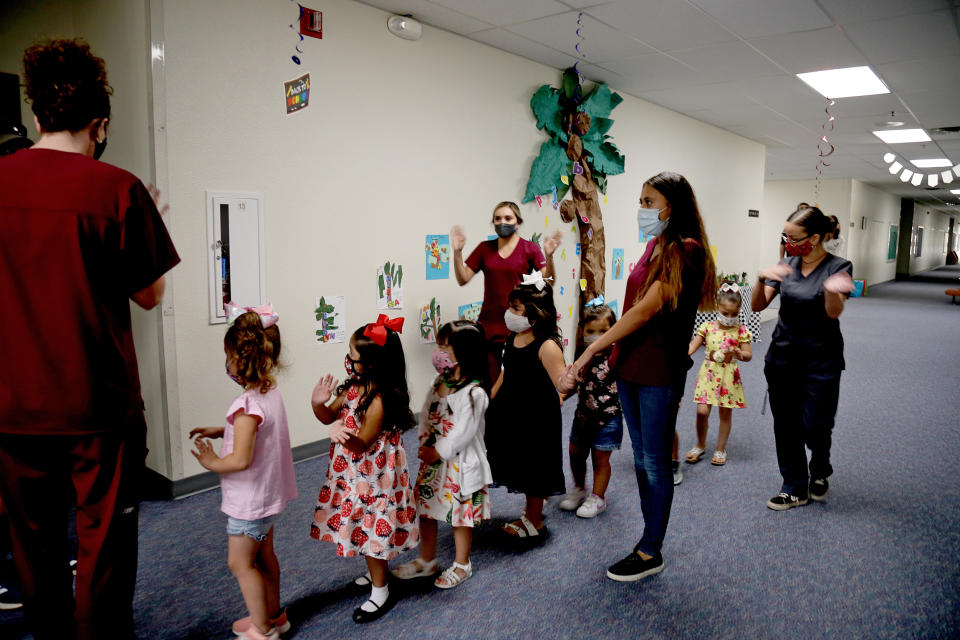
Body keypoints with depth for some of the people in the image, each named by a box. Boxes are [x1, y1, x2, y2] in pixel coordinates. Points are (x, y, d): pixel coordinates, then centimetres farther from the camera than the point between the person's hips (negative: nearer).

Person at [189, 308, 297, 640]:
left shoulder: (247, 405, -28)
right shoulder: (272, 393, -1)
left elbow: (240, 460, -30)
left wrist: (212, 462, -12)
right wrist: (220, 430, 11)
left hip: (249, 499, -9)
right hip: (268, 493, 9)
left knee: (241, 562, 7)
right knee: (264, 555, 22)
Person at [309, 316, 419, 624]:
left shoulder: (379, 401, -28)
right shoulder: (354, 387, -3)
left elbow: (363, 445, -23)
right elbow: (329, 416, 6)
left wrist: (345, 436, -43)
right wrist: (319, 403, -14)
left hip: (370, 478, -9)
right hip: (352, 474, 9)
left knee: (370, 529, 6)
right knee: (363, 528, 24)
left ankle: (380, 593, 26)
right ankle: (376, 574, 47)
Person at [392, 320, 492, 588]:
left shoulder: (473, 392, -23)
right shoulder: (439, 382, 2)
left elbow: (464, 432, -23)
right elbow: (425, 414, 7)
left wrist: (438, 452, -16)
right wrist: (424, 443, -6)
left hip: (460, 463, -8)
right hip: (432, 458, 8)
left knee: (460, 514, 9)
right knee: (425, 507, 17)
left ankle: (462, 565, 30)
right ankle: (426, 561, 36)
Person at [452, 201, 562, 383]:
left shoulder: (529, 249, 2)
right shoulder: (485, 248, 10)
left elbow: (548, 280, -6)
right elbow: (463, 279, 7)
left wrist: (549, 255, -22)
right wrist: (457, 252, -6)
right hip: (489, 325, 2)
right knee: (489, 380, 0)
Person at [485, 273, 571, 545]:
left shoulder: (547, 346, -23)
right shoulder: (513, 338, 1)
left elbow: (560, 382, -30)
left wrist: (569, 380, -52)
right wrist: (491, 398, 21)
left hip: (538, 419, -8)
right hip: (511, 412, 8)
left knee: (534, 470, 7)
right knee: (522, 468, 21)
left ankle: (535, 523, 26)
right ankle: (530, 513, 43)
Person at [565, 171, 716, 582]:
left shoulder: (685, 250, -16)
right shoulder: (654, 245, 11)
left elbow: (646, 310, -24)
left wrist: (591, 350, -25)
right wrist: (614, 356, 9)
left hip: (660, 371, -9)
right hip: (631, 366, 9)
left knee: (655, 462, 4)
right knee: (641, 457, 17)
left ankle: (650, 554, 19)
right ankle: (650, 538, 33)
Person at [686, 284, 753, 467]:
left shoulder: (741, 331, -3)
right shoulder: (707, 327, -1)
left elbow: (749, 355, -4)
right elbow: (692, 346, 0)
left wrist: (738, 354, -26)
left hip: (728, 376, 0)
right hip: (709, 374, 0)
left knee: (725, 414, 8)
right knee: (702, 411, -5)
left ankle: (720, 449, 26)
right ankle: (700, 446, 18)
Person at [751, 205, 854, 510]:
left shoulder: (838, 267, -8)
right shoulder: (786, 265, 3)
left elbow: (834, 312, -23)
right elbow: (757, 306, -2)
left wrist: (832, 291, -46)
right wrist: (762, 279, -22)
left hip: (821, 360, -4)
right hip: (783, 357, 4)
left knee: (814, 426, -1)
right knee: (786, 427, 8)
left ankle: (819, 472, 32)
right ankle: (795, 489, 24)